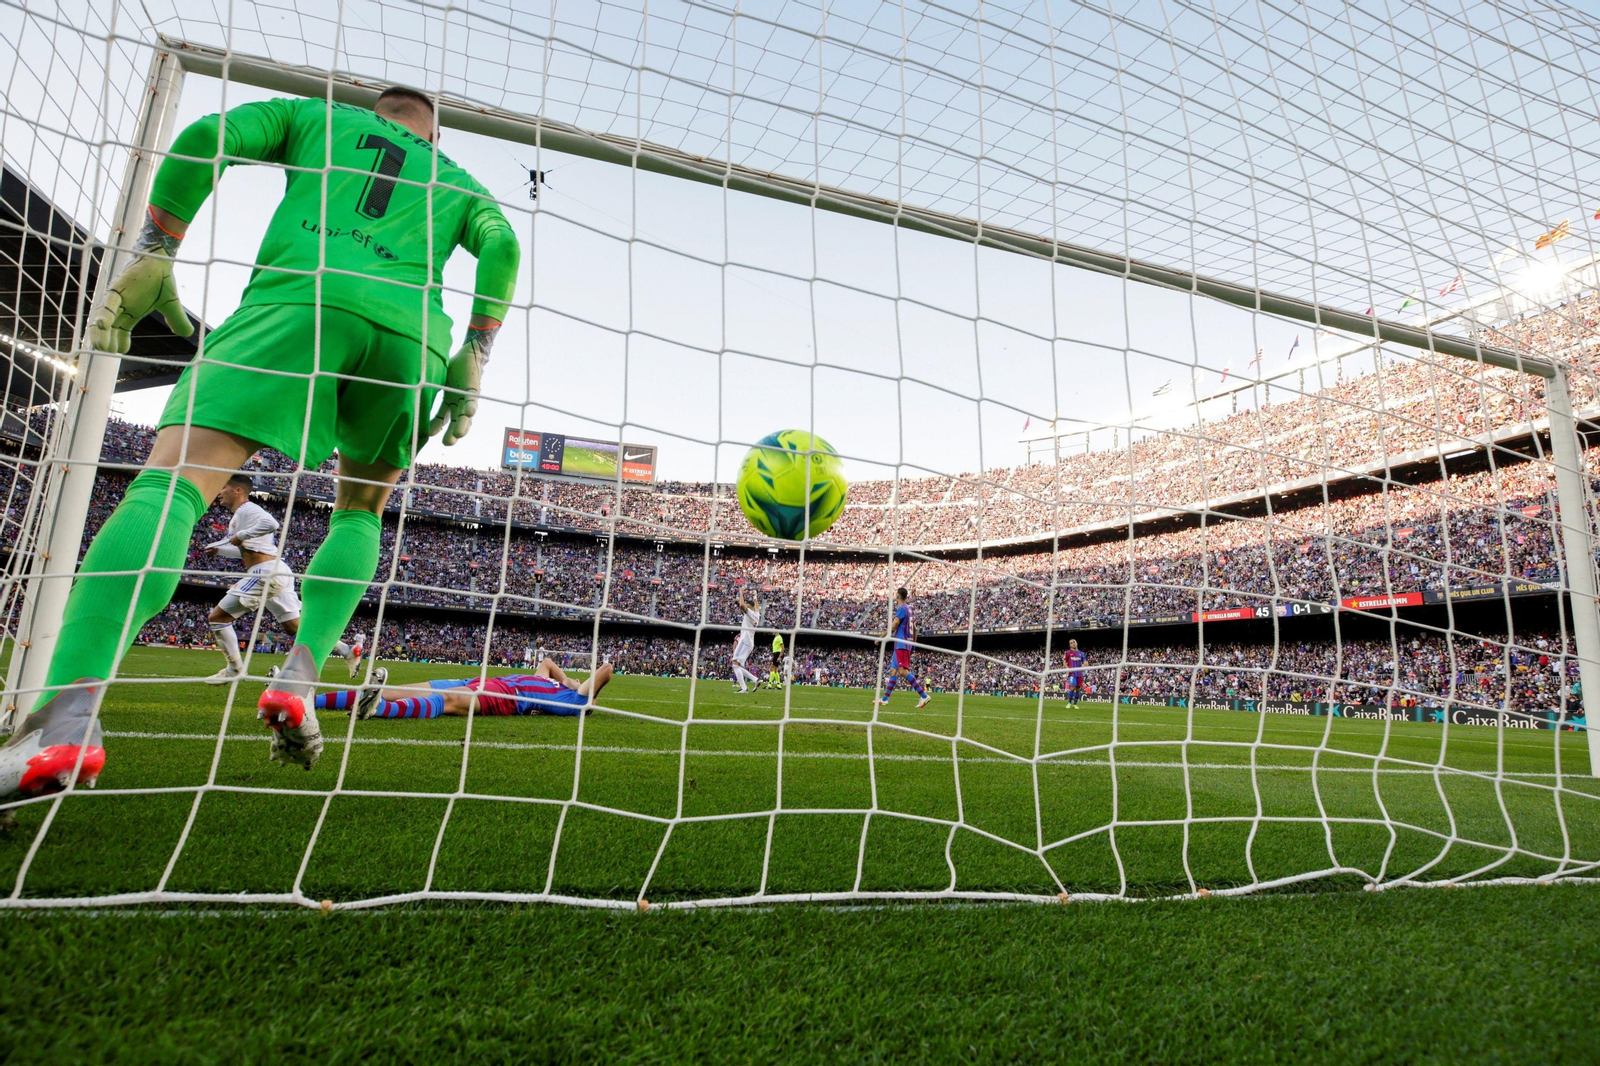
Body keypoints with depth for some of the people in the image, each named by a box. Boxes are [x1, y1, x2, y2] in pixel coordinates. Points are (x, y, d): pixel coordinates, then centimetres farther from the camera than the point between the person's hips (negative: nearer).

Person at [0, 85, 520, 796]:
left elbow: (206, 138, 15)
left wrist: (151, 260, 14)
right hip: (411, 331, 3)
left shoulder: (319, 116, 31)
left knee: (173, 479, -13)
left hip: (299, 297, -2)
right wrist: (472, 361, 8)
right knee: (362, 508, 19)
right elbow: (502, 245, 13)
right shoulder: (458, 181, 34)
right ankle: (299, 678, -3)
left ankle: (68, 717, -34)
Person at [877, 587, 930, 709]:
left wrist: (881, 638, -7)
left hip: (901, 644, -10)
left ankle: (924, 696, -19)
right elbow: (914, 629, 22)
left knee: (903, 671, -15)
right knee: (893, 671, 11)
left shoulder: (901, 609, -11)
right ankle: (885, 699, 14)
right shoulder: (908, 608, 17)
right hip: (906, 644, 10)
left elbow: (893, 627, -15)